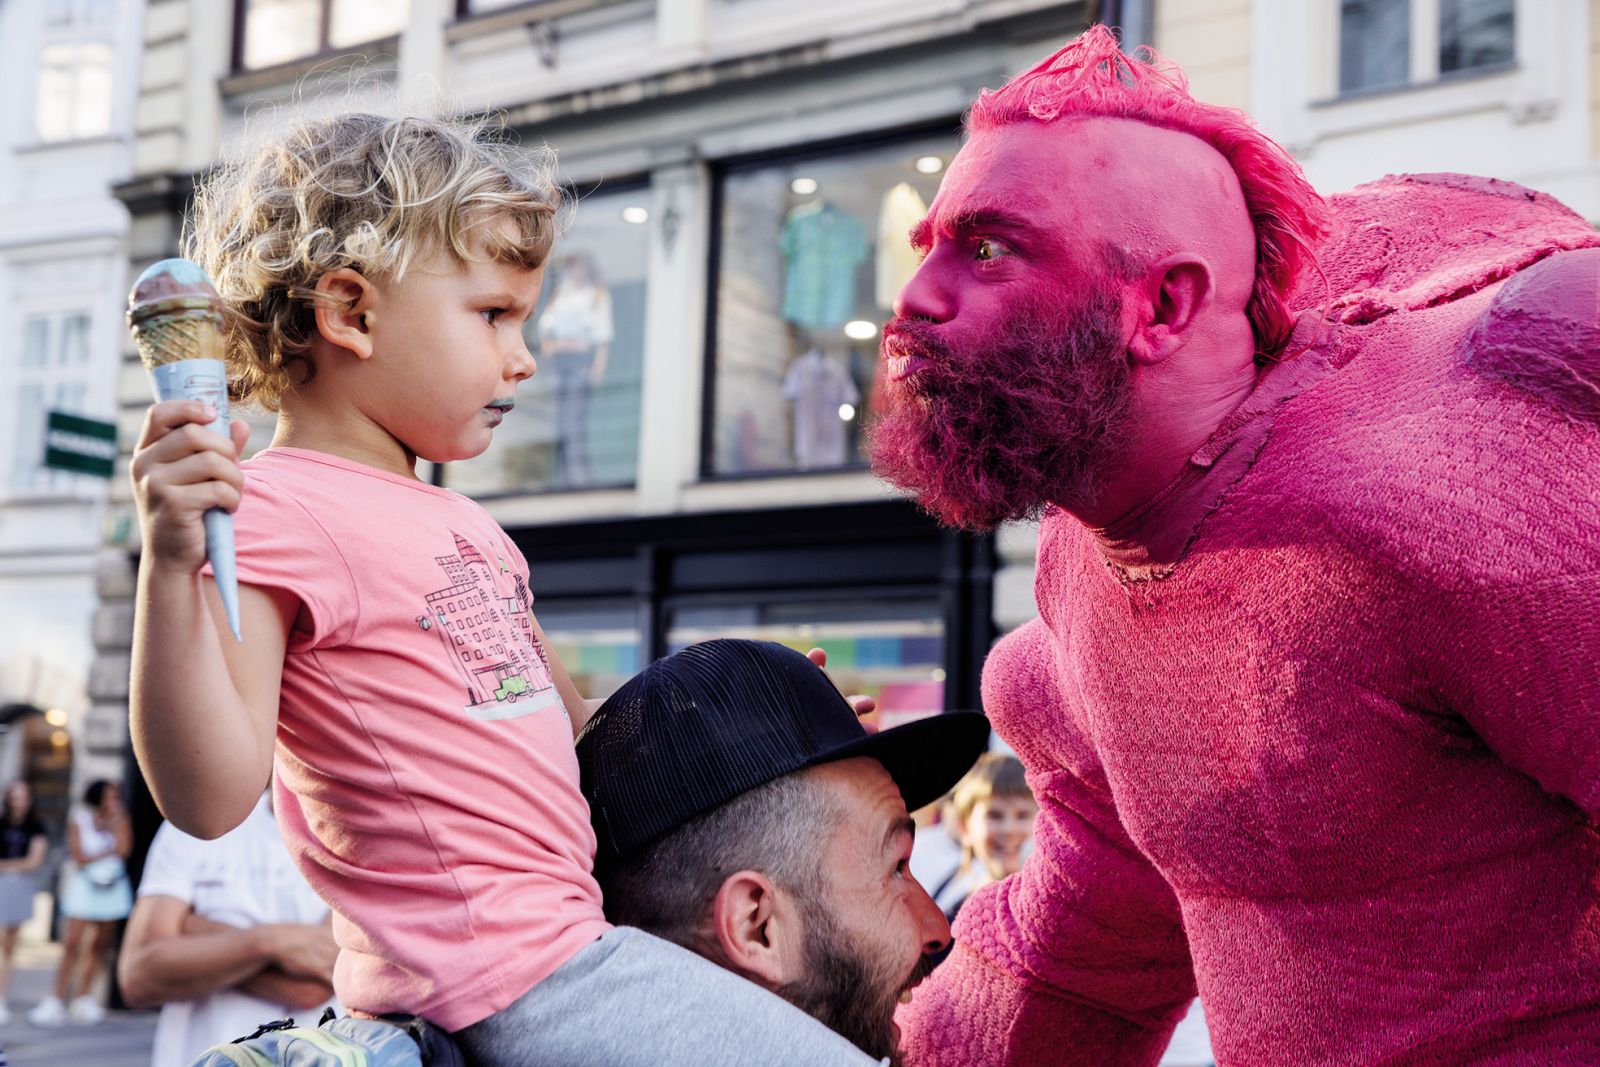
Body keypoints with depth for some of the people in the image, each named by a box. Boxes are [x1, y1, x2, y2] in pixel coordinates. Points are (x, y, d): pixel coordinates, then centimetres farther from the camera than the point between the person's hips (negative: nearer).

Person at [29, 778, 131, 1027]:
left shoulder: (119, 819, 5)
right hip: (84, 885, -3)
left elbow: (124, 848, -11)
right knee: (72, 942, -11)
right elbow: (80, 857, -8)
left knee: (99, 945, 4)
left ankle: (84, 998, 13)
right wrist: (110, 851, -7)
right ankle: (57, 1000, -7)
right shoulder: (79, 818, -2)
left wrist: (118, 817, -11)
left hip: (112, 885, 3)